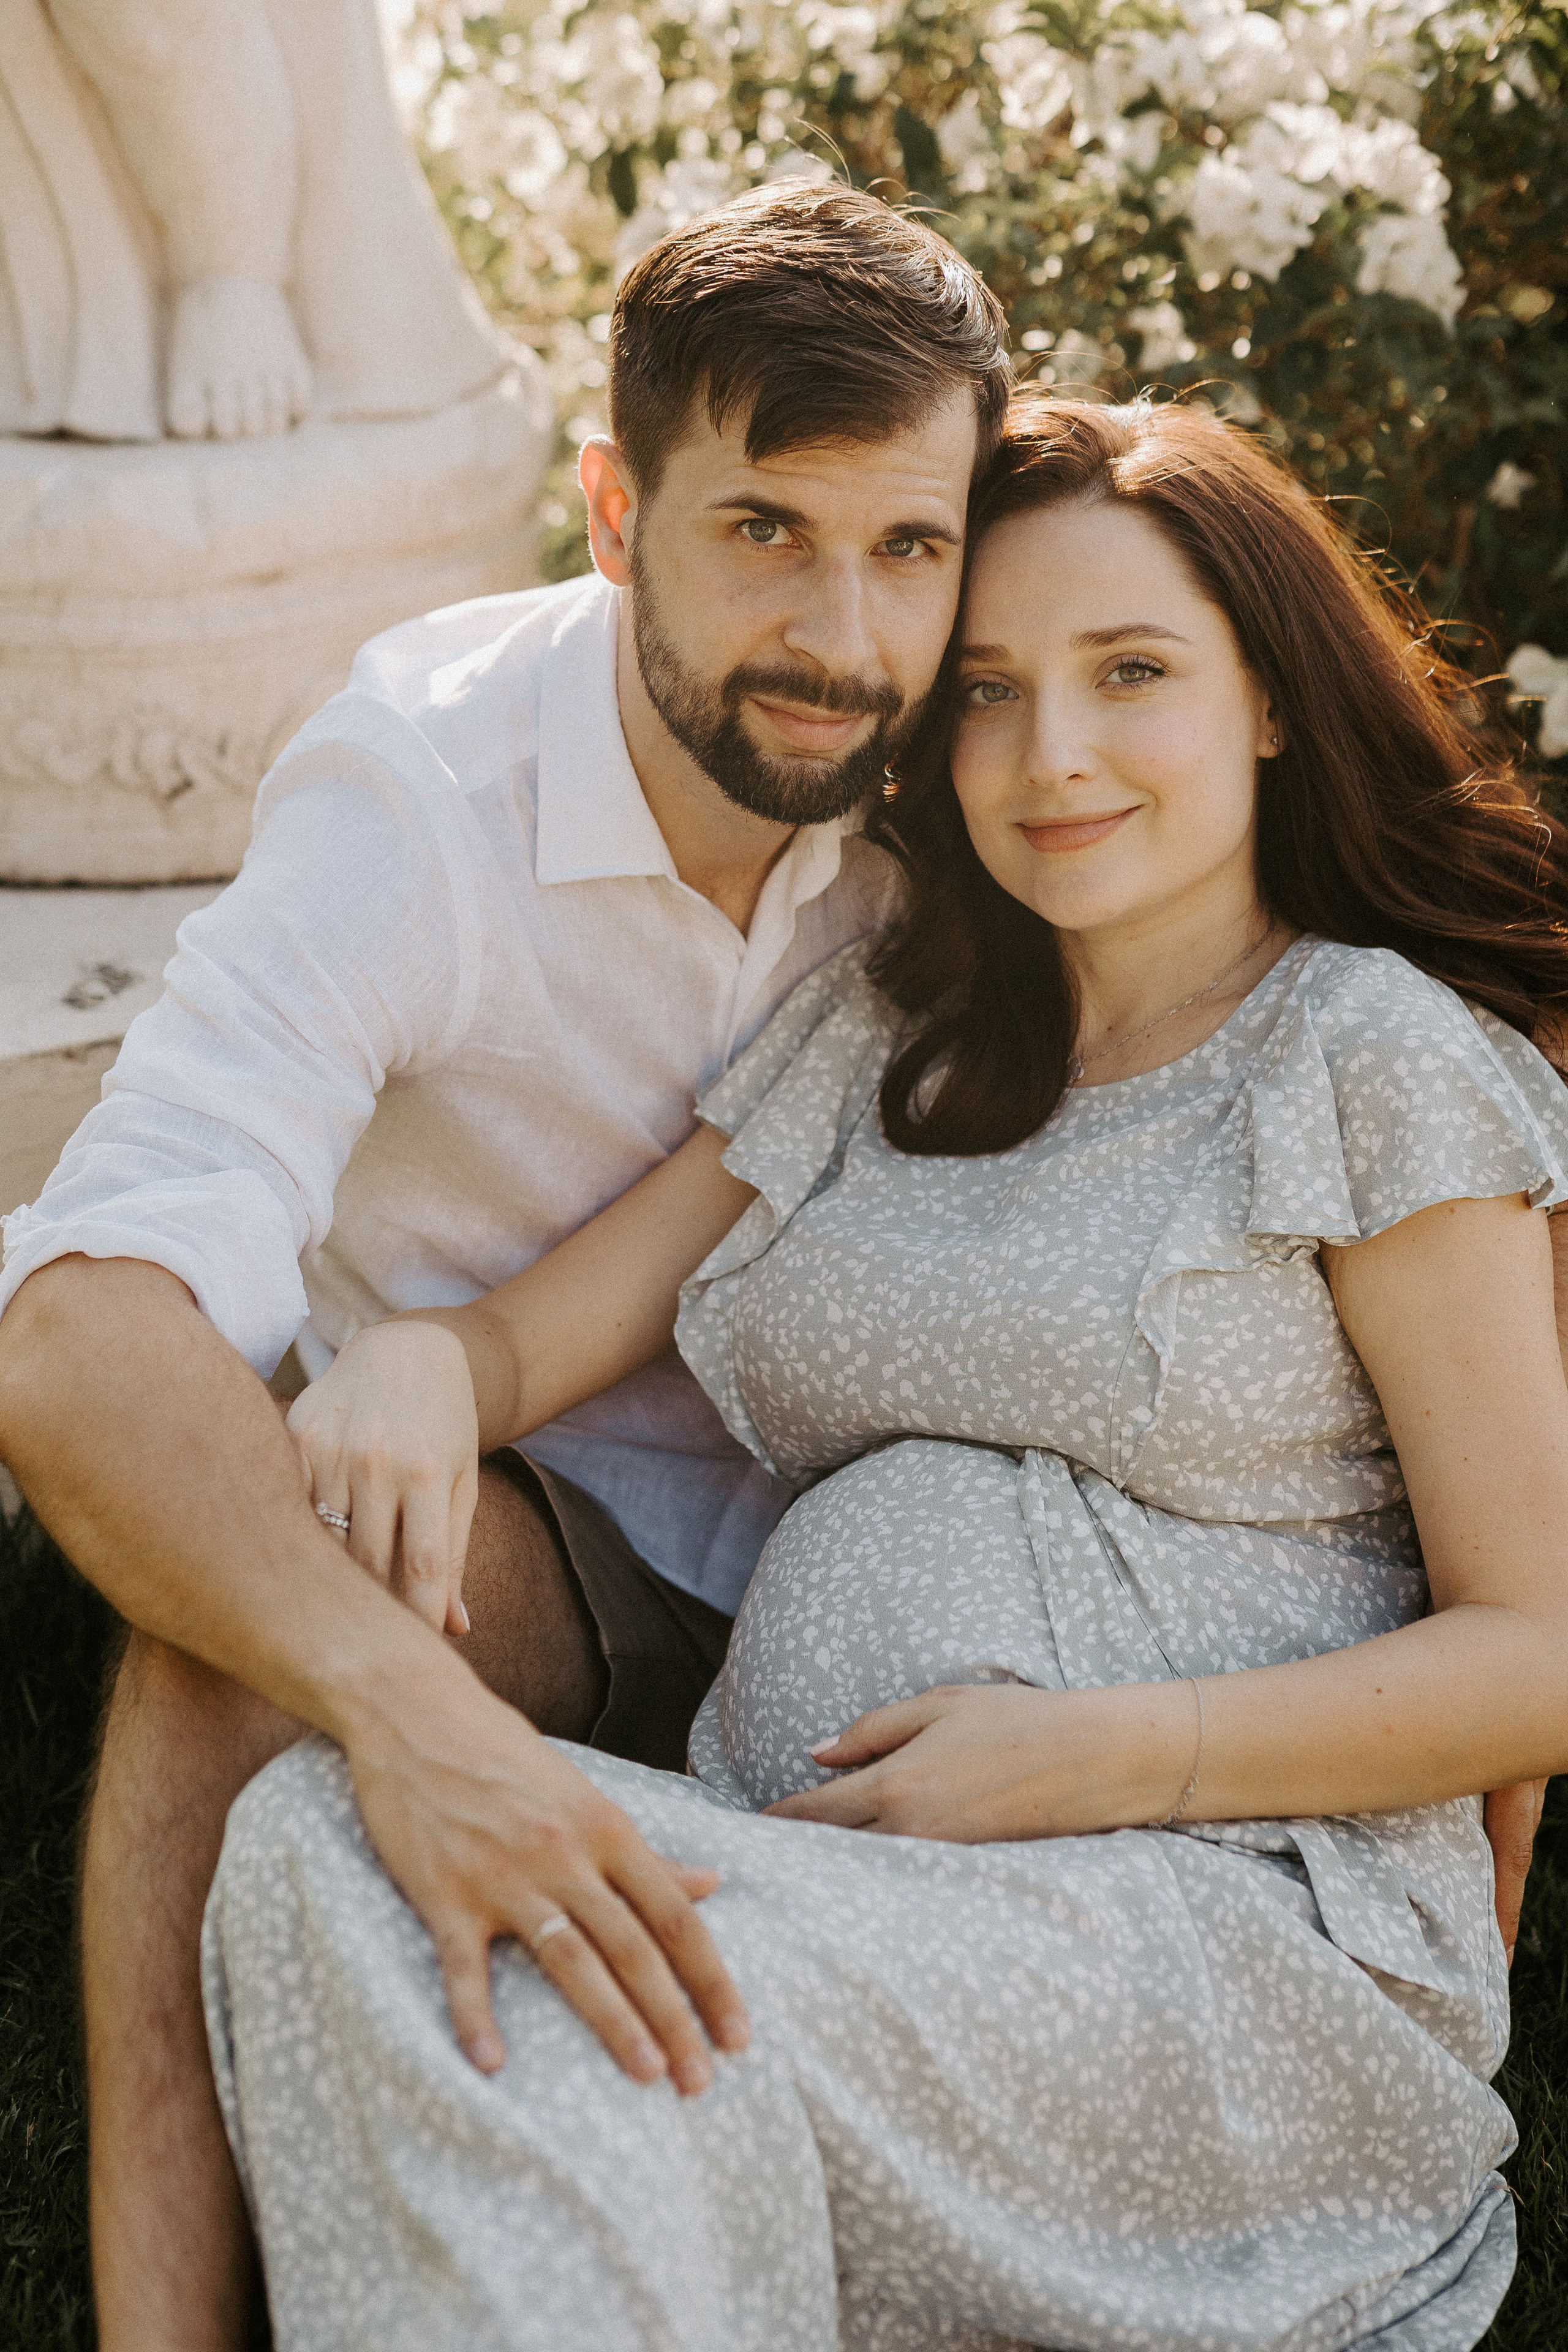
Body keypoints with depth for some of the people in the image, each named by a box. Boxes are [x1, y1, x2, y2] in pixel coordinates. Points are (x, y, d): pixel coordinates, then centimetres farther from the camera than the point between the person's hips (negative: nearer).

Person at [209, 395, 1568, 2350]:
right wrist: (413, 1364, -12)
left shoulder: (1374, 1056, 2)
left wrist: (1109, 1758, -14)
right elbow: (533, 1335, 13)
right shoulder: (878, 1041, 20)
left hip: (1244, 1935, -5)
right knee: (320, 1835, -25)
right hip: (826, 1895, 5)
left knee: (598, 2012, -32)